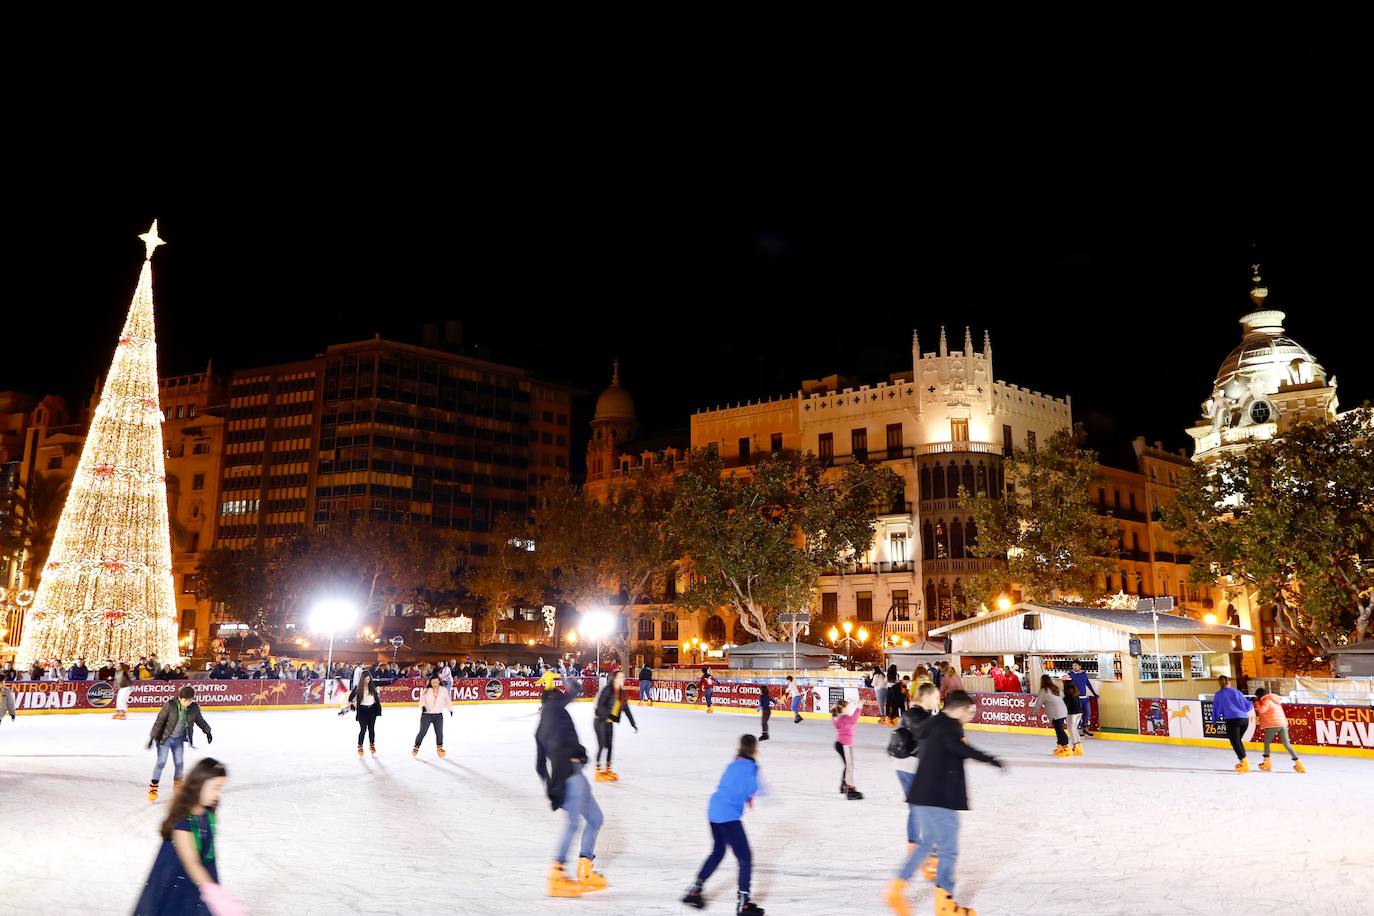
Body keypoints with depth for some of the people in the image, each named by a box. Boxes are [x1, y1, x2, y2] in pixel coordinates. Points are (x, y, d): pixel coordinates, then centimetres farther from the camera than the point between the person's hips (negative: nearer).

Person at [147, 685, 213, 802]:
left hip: (179, 739, 4)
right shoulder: (170, 705, -23)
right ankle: (153, 787, 8)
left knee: (179, 763, 9)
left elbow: (200, 720, 8)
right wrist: (152, 736, -16)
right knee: (161, 762, -6)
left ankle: (178, 785, 30)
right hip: (165, 738, -4)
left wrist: (207, 731, 15)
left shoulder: (194, 708, -10)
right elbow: (159, 721, -16)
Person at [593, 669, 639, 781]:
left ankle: (608, 770, 19)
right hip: (600, 720, -7)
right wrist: (608, 715, -36)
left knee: (609, 746, 9)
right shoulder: (607, 689, -15)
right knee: (602, 745, -6)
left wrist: (633, 724, 9)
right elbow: (600, 704, -25)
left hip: (609, 722, 7)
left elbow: (626, 709, 11)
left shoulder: (621, 693, 7)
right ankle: (598, 771, 1)